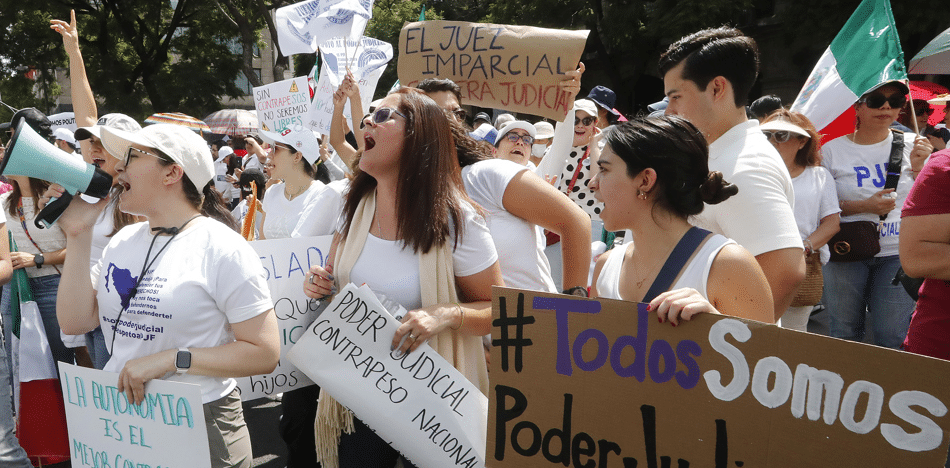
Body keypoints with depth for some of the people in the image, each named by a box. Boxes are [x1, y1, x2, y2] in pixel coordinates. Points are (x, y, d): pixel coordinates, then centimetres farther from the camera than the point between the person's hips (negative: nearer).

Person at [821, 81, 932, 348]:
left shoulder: (911, 145, 5)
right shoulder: (833, 150, 0)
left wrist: (918, 167, -9)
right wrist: (865, 206, -12)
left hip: (897, 253, 1)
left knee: (891, 338, -1)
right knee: (845, 333, 7)